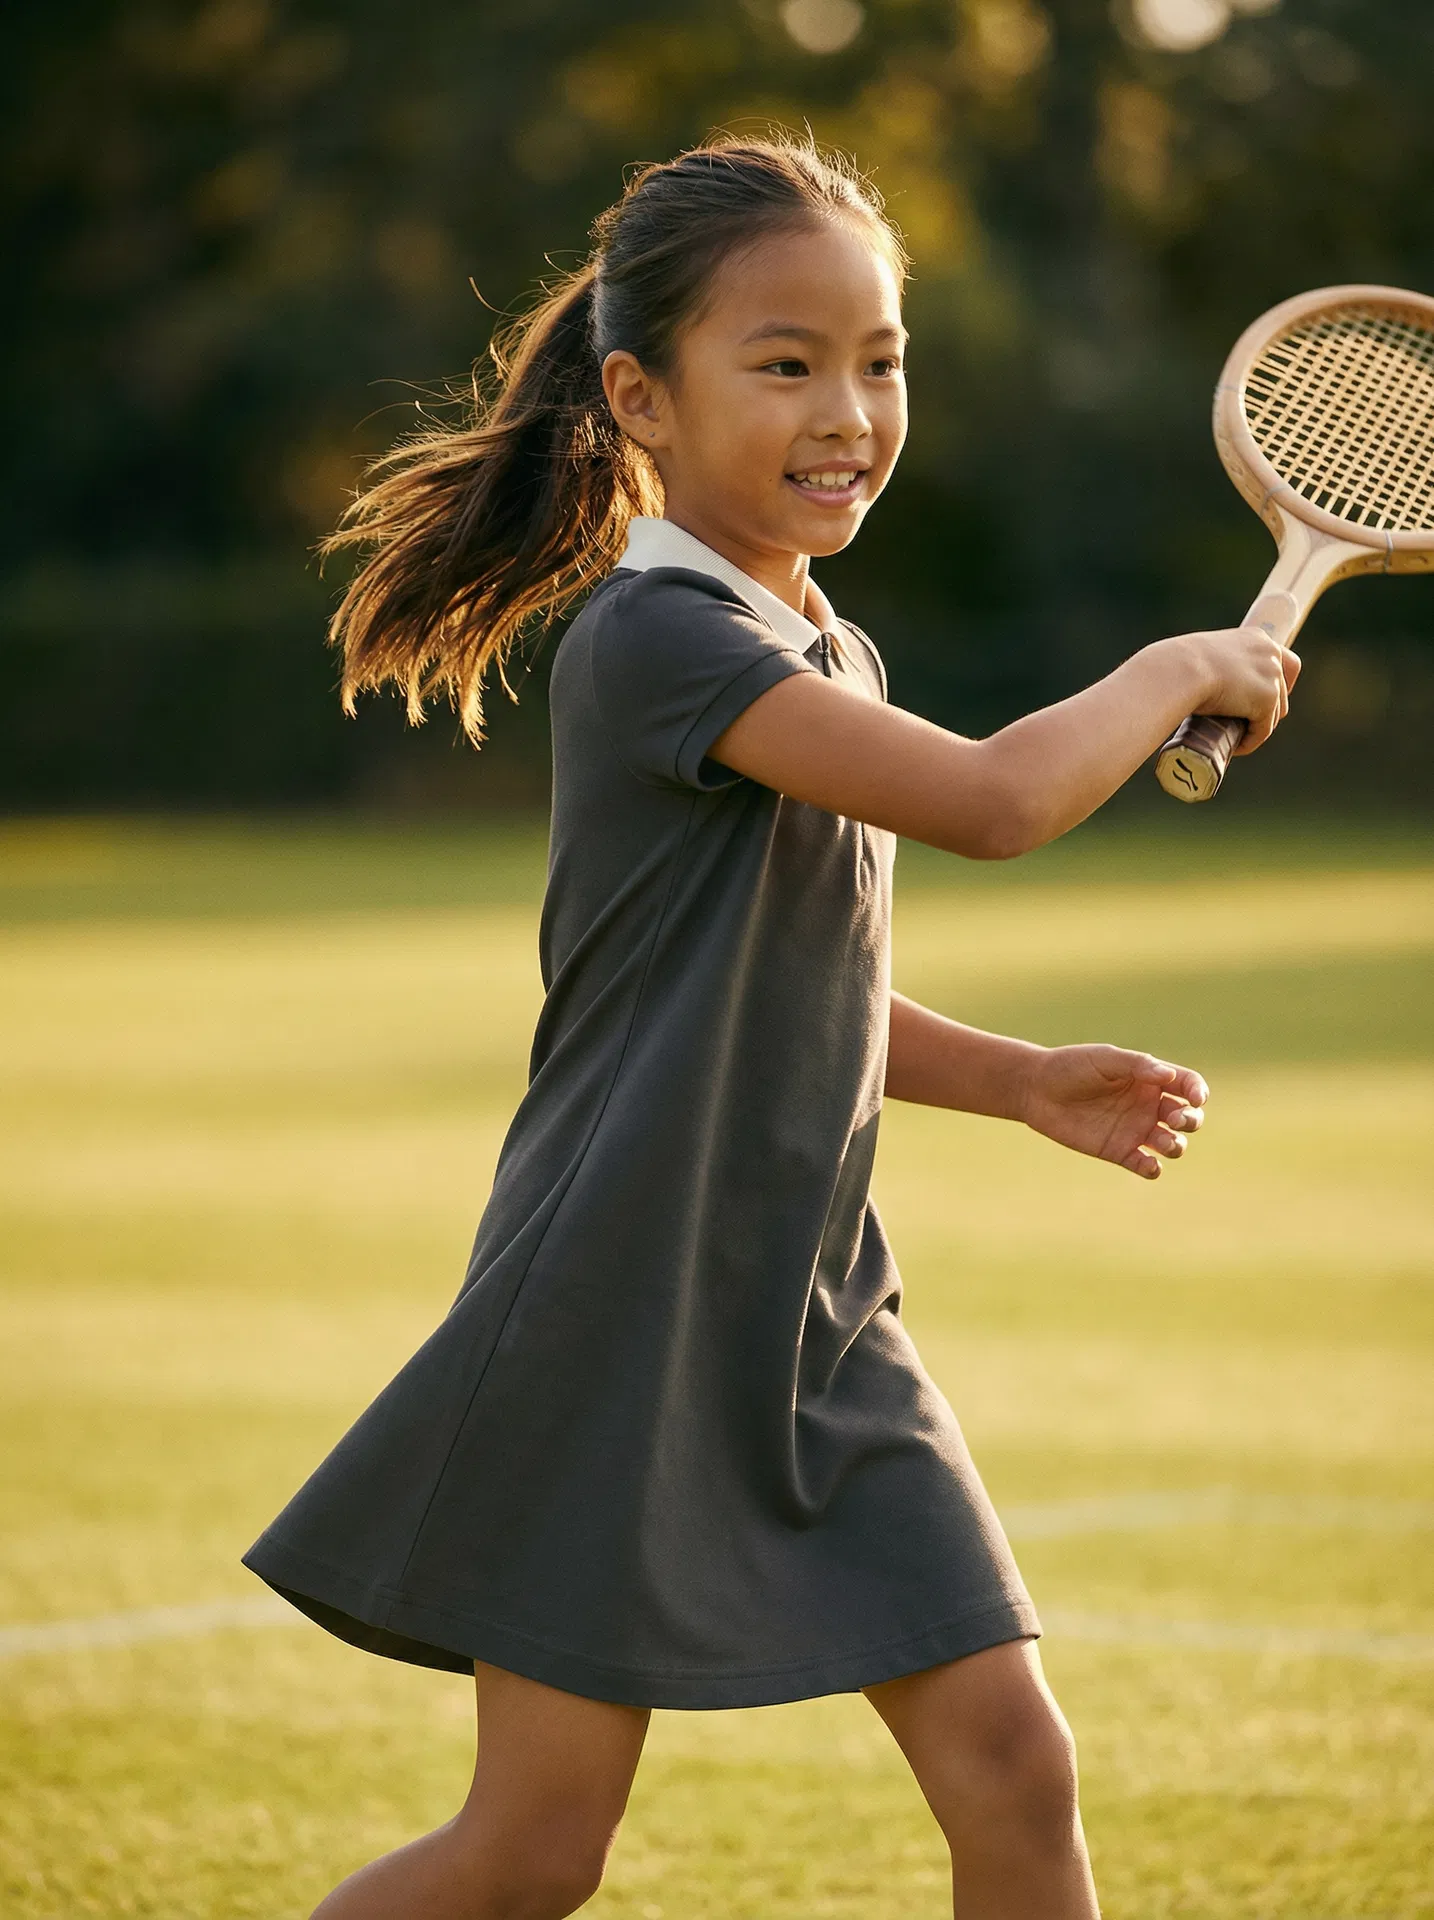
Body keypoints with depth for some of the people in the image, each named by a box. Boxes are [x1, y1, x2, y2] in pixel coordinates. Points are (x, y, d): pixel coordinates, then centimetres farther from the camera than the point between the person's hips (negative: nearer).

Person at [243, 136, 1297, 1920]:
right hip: (617, 1320, -8)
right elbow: (995, 798, -28)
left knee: (1009, 1759, -2)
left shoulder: (830, 659, 12)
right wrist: (1176, 671, -11)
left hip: (821, 1318, 8)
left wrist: (1023, 1079, 9)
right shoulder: (656, 633, -18)